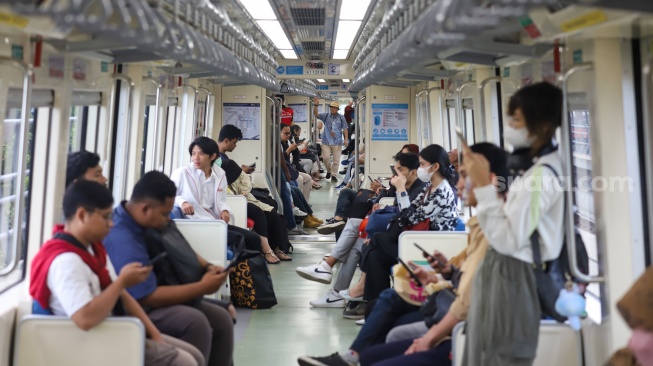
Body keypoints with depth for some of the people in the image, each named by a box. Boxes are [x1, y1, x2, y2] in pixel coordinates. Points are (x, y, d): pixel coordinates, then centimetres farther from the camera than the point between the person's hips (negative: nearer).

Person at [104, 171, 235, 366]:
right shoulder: (122, 240, -28)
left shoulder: (146, 222, 0)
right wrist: (202, 287, -23)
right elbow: (149, 298, -29)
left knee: (222, 318, -3)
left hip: (153, 296, 9)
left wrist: (207, 267, -2)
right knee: (195, 322, -31)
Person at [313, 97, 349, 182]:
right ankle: (328, 171, 23)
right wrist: (315, 105, -24)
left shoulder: (341, 117, 2)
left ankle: (333, 175, 15)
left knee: (336, 160, 3)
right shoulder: (326, 116, 4)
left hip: (337, 142, 0)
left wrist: (346, 139, -8)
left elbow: (345, 128, 1)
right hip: (326, 141, 1)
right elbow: (315, 114, -8)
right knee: (325, 158, -4)